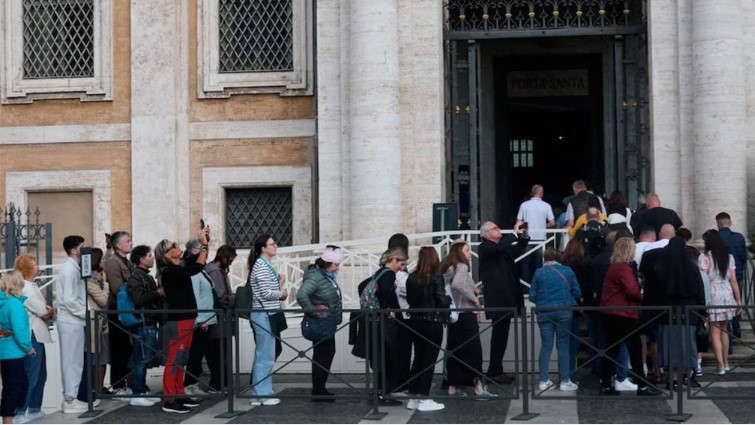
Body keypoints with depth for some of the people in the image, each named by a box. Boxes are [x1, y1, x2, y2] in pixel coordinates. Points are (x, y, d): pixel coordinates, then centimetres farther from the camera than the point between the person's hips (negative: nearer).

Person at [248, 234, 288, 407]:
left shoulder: (267, 265, 17)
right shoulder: (261, 265, -13)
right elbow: (266, 293, -20)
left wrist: (280, 283, 2)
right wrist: (282, 293, -3)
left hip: (268, 315, 10)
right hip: (263, 315, -10)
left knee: (265, 355, 14)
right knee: (265, 356, -5)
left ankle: (260, 392, 21)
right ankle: (260, 395, 0)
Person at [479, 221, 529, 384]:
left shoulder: (502, 246, 16)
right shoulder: (485, 247, -9)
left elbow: (517, 252, 28)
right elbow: (499, 248, -29)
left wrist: (523, 236, 10)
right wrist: (515, 233, -23)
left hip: (506, 298, 9)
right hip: (497, 299, -9)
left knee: (501, 335, 12)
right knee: (499, 335, -7)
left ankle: (496, 370, 18)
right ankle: (494, 371, -2)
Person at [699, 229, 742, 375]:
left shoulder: (704, 257, -6)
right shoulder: (729, 257, 7)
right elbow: (733, 280, 5)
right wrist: (738, 300, 11)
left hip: (713, 297, -5)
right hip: (727, 296, 5)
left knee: (715, 332, -1)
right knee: (723, 330, 18)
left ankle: (720, 365, -6)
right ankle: (725, 362, 24)